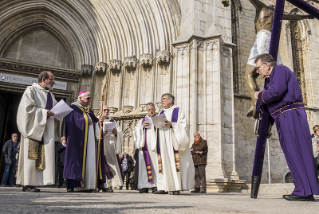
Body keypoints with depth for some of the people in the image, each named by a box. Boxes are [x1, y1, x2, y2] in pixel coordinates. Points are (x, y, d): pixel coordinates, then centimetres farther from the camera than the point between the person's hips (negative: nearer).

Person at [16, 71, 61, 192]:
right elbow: (28, 108, -10)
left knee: (44, 156, 1)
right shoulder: (31, 90, 1)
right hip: (33, 128, -7)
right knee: (31, 155, -7)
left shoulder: (50, 95, 21)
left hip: (46, 131, 7)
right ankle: (27, 184, -1)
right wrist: (44, 112, -15)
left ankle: (32, 183, 5)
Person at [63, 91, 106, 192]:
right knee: (77, 159, -10)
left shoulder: (90, 111, 22)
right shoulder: (73, 109, 2)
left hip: (90, 141, 6)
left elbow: (94, 124, 18)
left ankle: (87, 185, 1)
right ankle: (72, 185, -6)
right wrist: (85, 121, -12)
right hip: (78, 140, -6)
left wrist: (99, 121, -2)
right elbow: (70, 123, -11)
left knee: (90, 161, -1)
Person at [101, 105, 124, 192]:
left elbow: (121, 133, 14)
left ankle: (110, 184, -2)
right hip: (102, 146, -3)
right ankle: (105, 185, -8)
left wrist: (116, 132, -7)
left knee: (112, 164, -5)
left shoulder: (113, 121, 21)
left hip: (111, 146, 3)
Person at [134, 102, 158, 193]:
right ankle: (144, 186, -3)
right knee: (144, 165, -5)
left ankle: (155, 185, -7)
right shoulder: (142, 121, 20)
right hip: (145, 146, 1)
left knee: (155, 165, -10)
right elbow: (136, 132, 11)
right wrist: (142, 127, -5)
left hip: (154, 146, -1)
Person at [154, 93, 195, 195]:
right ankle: (163, 187, -1)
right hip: (162, 142, 5)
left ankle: (176, 187, -7)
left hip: (172, 141, -5)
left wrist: (171, 125, -17)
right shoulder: (161, 113, 23)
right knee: (164, 163, -1)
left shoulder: (178, 111, 6)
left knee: (173, 162, -10)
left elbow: (183, 125, -4)